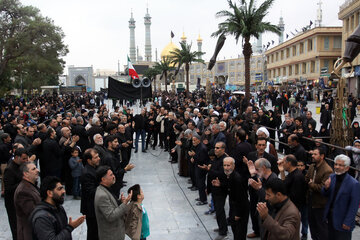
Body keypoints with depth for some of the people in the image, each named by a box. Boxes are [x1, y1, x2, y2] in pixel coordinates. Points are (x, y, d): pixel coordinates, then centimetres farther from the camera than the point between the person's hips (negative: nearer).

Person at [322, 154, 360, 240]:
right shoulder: (332, 177, 0)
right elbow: (325, 194, 8)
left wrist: (347, 223, -15)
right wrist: (326, 188, -14)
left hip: (342, 221, -6)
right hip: (330, 217, 6)